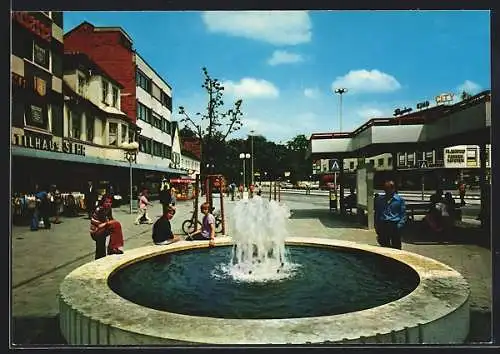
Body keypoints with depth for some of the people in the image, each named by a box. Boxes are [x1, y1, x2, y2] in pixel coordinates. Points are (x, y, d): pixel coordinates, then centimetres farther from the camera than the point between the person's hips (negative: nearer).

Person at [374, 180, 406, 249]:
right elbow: (377, 214, 16)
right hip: (383, 226, 2)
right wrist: (377, 227, 10)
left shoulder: (399, 199, 4)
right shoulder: (379, 200, 11)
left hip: (395, 226, -2)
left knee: (396, 247, 1)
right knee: (384, 247, 6)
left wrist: (400, 225, -8)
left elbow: (403, 213, 5)